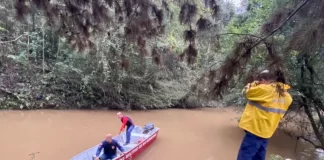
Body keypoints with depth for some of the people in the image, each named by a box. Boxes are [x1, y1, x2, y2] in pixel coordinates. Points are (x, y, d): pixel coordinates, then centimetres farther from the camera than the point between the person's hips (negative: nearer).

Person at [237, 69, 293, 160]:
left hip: (255, 130, -8)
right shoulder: (285, 96, 7)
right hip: (266, 132, 9)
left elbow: (246, 92, -7)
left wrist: (254, 83, 9)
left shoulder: (265, 89, -17)